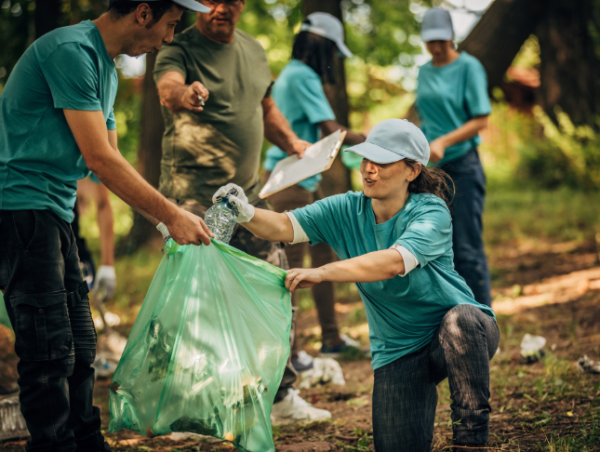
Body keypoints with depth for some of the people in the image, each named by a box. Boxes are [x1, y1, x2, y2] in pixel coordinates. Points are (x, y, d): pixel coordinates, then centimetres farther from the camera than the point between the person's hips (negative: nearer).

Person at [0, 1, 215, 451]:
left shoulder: (105, 68, 16)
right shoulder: (72, 50, -16)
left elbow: (111, 161, 20)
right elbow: (99, 158, -18)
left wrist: (174, 216, 12)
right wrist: (170, 215, -12)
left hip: (54, 213, 10)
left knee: (79, 346, 13)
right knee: (50, 350, -10)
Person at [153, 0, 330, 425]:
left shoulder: (254, 50, 13)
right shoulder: (180, 50, -9)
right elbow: (168, 87, -32)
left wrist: (292, 141, 6)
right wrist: (184, 94, -56)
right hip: (194, 195, -7)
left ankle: (282, 396, 21)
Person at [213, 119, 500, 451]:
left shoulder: (430, 213, -20)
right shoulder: (347, 211, -5)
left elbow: (394, 262, -38)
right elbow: (284, 227, -17)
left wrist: (322, 273, -47)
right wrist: (246, 213, -38)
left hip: (463, 335, -3)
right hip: (398, 350, 4)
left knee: (460, 320, -39)